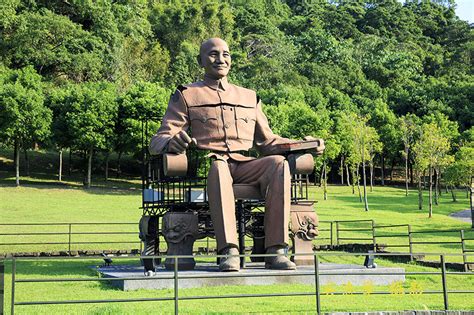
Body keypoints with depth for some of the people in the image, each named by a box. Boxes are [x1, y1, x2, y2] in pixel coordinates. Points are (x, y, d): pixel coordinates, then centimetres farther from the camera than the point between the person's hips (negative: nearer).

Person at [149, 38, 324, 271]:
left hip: (245, 166, 4)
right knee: (218, 166, -40)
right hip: (207, 164, -3)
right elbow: (157, 142, 6)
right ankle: (229, 251, -47)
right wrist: (171, 142, -20)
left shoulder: (249, 97, 28)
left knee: (278, 163, -29)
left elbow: (267, 141, 31)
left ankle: (275, 250, -34)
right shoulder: (187, 96, 16)